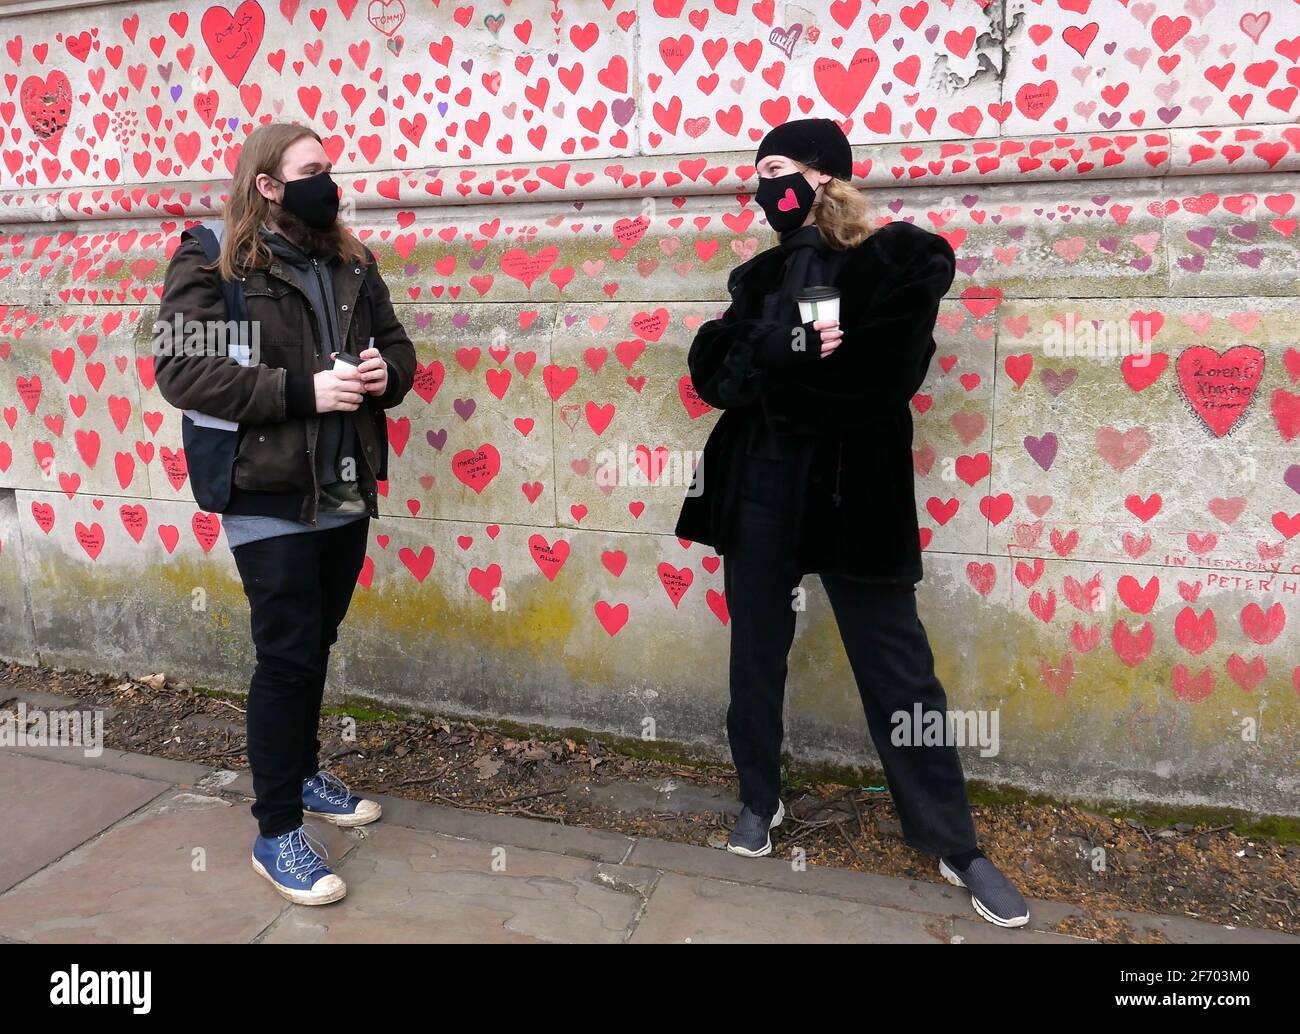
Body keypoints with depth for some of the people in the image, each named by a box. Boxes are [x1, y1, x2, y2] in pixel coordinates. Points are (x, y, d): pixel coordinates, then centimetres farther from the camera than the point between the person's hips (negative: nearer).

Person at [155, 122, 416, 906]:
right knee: (286, 656, -1)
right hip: (271, 499, -6)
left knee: (316, 644, 18)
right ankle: (276, 832, 15)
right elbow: (181, 370, -16)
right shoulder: (211, 263, -7)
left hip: (347, 495, 6)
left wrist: (386, 372, -8)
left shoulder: (351, 263, 12)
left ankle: (303, 772, 39)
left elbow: (396, 343, 17)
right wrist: (303, 390, -23)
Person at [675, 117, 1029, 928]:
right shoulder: (764, 273, 9)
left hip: (852, 496, -4)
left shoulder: (902, 262, -6)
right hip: (759, 491, 5)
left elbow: (876, 382, -19)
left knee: (900, 673, 4)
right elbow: (710, 370, -3)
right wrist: (791, 355, -17)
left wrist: (768, 369, -11)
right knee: (756, 658, 14)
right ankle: (761, 802, 36)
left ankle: (957, 846, 20)